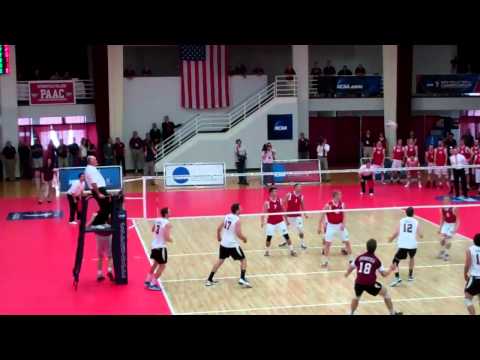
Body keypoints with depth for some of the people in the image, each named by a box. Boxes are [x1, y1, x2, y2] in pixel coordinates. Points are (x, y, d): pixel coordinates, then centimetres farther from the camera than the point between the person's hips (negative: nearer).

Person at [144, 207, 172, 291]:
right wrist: (171, 240, -3)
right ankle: (153, 284, 2)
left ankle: (148, 281, 32)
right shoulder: (167, 223, -18)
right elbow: (167, 238, -23)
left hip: (154, 245, 8)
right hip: (161, 247, -8)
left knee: (155, 263, 26)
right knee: (162, 266, 3)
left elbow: (152, 230, 23)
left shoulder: (157, 220, 5)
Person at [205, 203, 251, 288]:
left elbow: (218, 228, 12)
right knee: (243, 260, 7)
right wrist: (244, 239, -1)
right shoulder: (237, 220, -15)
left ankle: (209, 279, 21)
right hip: (233, 245, -7)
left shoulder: (226, 217, 6)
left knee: (220, 260, 19)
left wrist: (219, 237, 29)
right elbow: (239, 234, -21)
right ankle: (242, 279, -7)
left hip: (224, 244, 7)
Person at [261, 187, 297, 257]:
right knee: (269, 237, 0)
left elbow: (282, 211, 10)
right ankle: (267, 251, 20)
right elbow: (264, 213, -10)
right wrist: (262, 222, -21)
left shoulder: (280, 200, -1)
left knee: (286, 236, -1)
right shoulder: (267, 202, -11)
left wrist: (286, 220, 13)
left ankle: (291, 250, 8)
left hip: (280, 221, 3)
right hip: (270, 223, -2)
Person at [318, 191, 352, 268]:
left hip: (340, 225, 3)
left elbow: (344, 215, -1)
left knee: (347, 242, 4)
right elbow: (322, 216, -9)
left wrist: (343, 224, -17)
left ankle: (351, 260, 18)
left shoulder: (342, 204, -6)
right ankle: (325, 261, 8)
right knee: (327, 243, -4)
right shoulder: (328, 205, -17)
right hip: (331, 226, -3)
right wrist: (320, 227, -8)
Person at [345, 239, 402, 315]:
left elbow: (350, 267, 23)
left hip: (359, 283, 3)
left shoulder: (359, 257, 9)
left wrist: (347, 273, 44)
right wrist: (391, 269, 24)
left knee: (357, 297, 32)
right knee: (385, 293, 19)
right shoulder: (376, 260, 2)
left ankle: (351, 313, 31)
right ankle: (392, 313, 25)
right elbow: (384, 274, 6)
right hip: (370, 284, -3)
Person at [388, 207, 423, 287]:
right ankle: (410, 275, 35)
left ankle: (397, 278, -13)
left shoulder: (402, 221, 9)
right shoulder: (416, 222, 9)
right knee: (412, 257, 32)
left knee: (395, 261, 7)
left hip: (402, 245, -1)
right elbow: (420, 235, 6)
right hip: (412, 245, 2)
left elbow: (396, 233, 2)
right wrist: (421, 235, 31)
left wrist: (391, 239, 21)